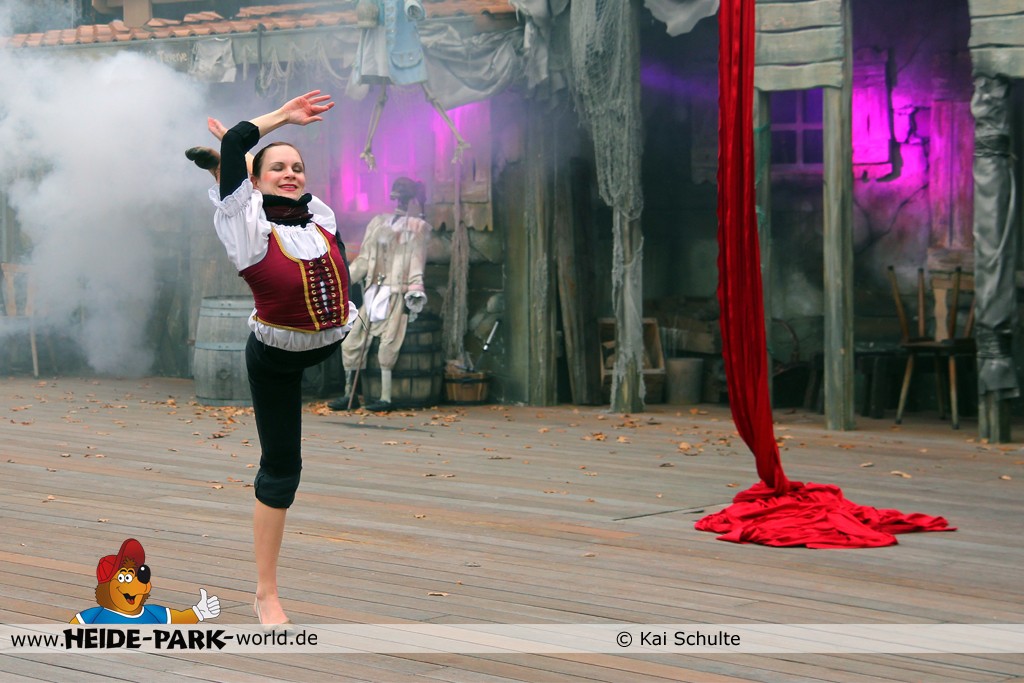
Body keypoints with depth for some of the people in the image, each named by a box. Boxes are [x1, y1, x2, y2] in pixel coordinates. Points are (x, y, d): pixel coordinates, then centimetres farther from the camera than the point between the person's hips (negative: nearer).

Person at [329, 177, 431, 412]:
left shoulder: (416, 227, 8)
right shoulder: (378, 222, 20)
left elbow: (416, 263, 0)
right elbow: (363, 260, 19)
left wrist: (415, 291, -13)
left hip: (396, 294, -5)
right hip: (374, 293, 5)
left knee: (388, 344, -18)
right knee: (351, 343, -3)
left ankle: (386, 398, -19)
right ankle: (349, 394, 5)